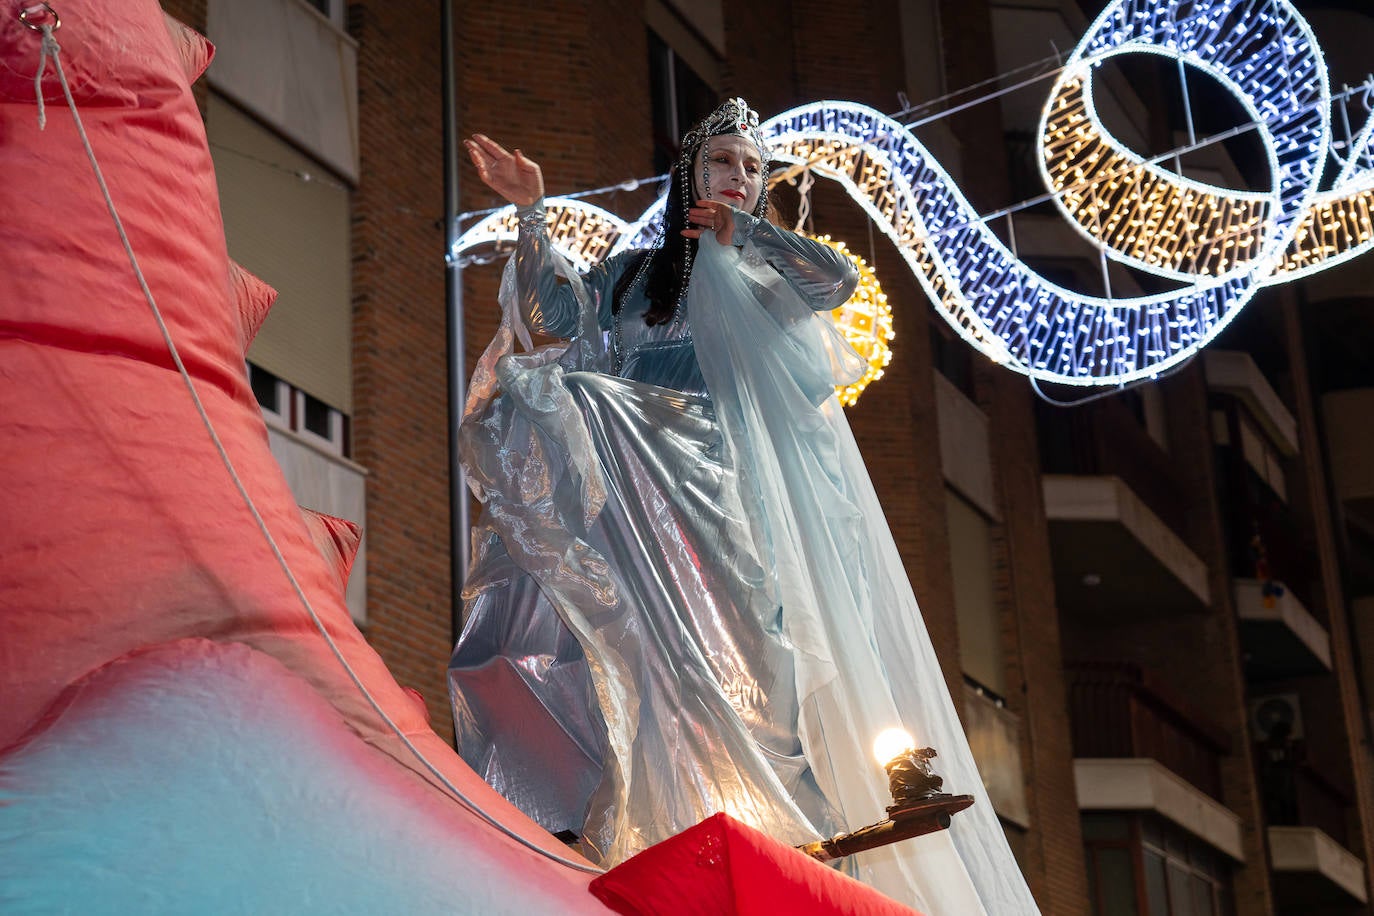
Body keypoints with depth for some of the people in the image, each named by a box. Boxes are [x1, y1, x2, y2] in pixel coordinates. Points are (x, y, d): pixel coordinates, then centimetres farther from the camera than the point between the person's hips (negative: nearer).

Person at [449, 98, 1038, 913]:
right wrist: (531, 213, -1)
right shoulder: (635, 273, 24)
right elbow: (553, 313, 8)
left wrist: (741, 233, 7)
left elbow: (838, 279, -1)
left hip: (740, 491, -2)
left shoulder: (772, 267, 21)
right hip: (644, 486, 2)